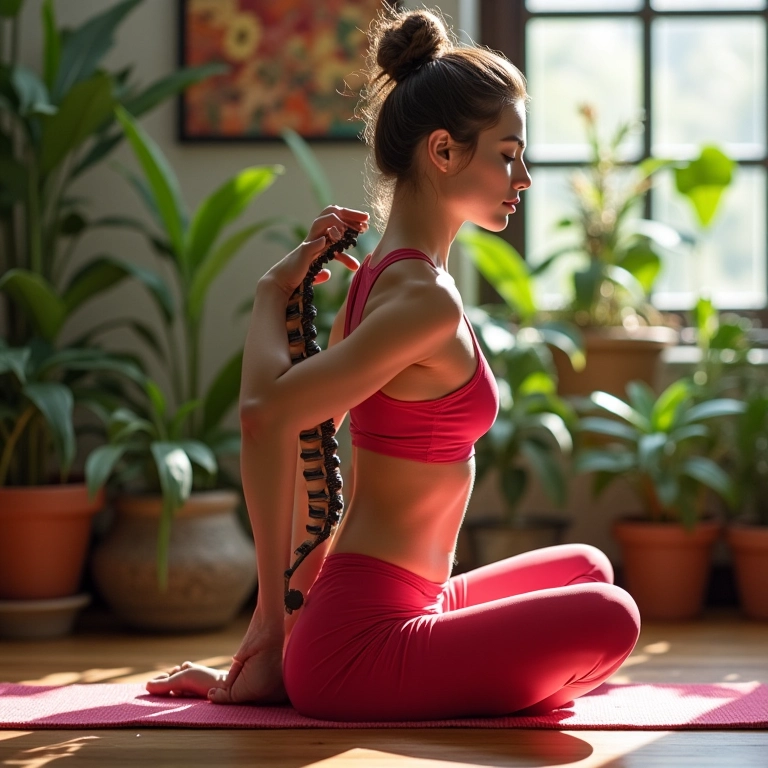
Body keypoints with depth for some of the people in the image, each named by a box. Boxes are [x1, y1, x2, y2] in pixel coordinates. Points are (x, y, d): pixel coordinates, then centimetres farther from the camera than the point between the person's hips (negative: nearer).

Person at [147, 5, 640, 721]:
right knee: (608, 618, -26)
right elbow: (267, 411, -28)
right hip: (363, 639, -10)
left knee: (585, 568, 27)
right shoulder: (426, 299, -18)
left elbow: (302, 426, 14)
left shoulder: (385, 275, 11)